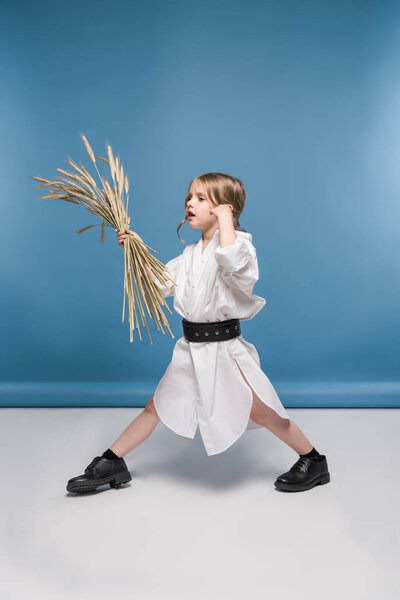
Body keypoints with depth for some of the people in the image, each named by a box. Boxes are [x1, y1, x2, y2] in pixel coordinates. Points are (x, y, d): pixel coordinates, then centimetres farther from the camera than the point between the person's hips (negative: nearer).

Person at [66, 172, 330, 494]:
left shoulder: (239, 242, -12)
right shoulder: (191, 253, 12)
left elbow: (232, 262, -36)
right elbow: (161, 284, 16)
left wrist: (225, 217, -24)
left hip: (224, 346, -6)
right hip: (191, 347, 7)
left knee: (262, 413, 1)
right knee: (156, 407, 14)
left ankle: (314, 461, 23)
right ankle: (112, 463, 26)